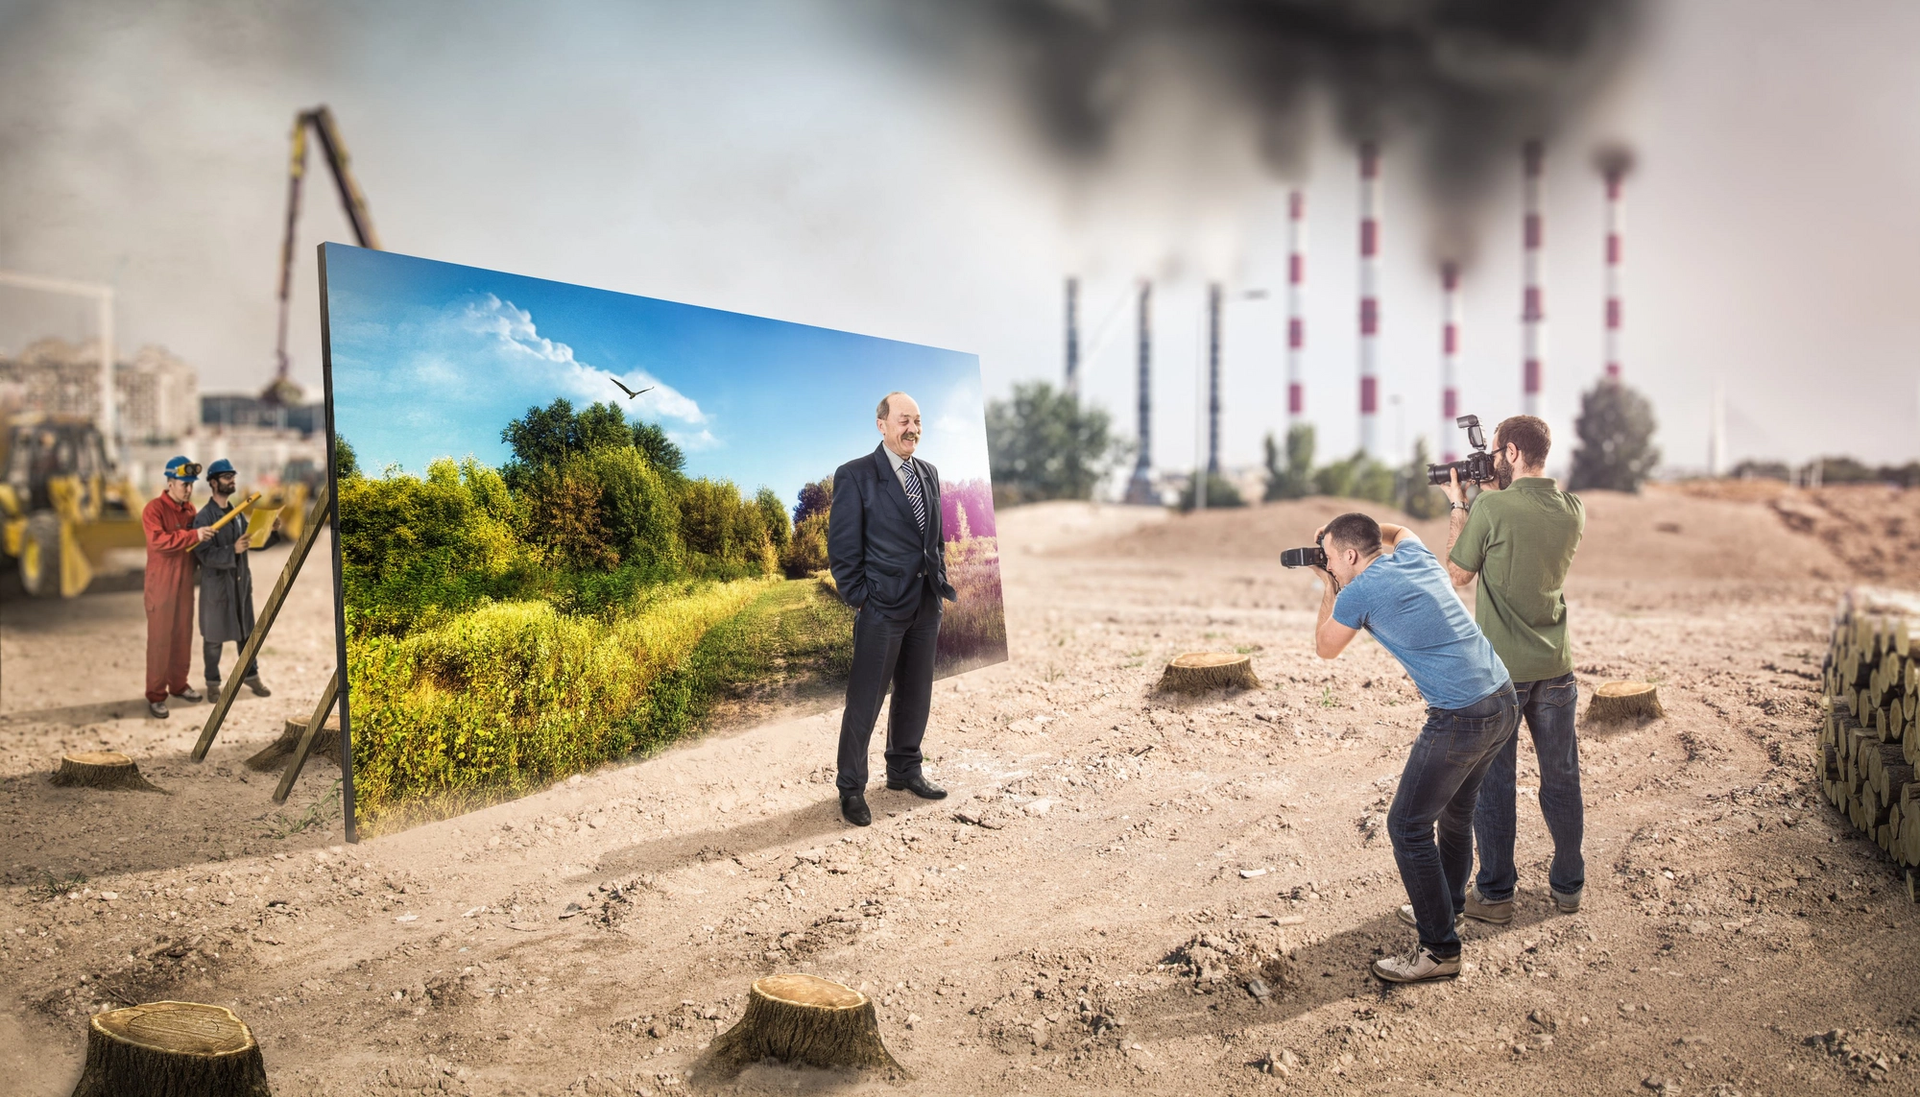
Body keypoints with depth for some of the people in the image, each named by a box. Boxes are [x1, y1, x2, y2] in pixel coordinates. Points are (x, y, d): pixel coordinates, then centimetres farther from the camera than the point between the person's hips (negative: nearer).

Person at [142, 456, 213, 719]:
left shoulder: (189, 509, 9)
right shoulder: (154, 509, -12)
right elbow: (158, 540, -27)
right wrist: (193, 536, -32)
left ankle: (179, 684, 24)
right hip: (161, 585, -6)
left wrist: (204, 538, 2)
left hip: (185, 583, 6)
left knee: (183, 636, 12)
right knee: (160, 639, -3)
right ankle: (156, 696, 2)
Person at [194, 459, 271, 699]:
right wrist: (233, 550, -34)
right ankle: (213, 682, 21)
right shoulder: (204, 517, -14)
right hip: (216, 584, -6)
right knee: (214, 637, 7)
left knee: (247, 631, 14)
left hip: (241, 581, 6)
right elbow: (205, 555, -21)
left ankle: (251, 675, 27)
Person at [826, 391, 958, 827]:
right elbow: (842, 547, -8)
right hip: (882, 609, -6)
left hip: (926, 607, 6)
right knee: (864, 700, 0)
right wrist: (859, 600, -9)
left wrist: (940, 588, 12)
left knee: (915, 694, 15)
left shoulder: (929, 474, 11)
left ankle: (904, 770, 31)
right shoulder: (855, 475, -8)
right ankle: (851, 788, 11)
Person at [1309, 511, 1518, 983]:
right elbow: (1399, 529, 38)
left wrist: (1329, 589, 19)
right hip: (1505, 699, 9)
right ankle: (1448, 903, 44)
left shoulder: (1359, 592, -10)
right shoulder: (1414, 554, 10)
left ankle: (1439, 949, 5)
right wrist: (1340, 532, 29)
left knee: (1408, 826, 1)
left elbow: (1325, 648, 9)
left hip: (1462, 718, -9)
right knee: (1456, 807, 26)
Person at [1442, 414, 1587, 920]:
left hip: (1500, 668, -4)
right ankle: (1568, 884, 27)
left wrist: (1458, 507, 4)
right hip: (1555, 665, 4)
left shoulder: (1490, 508, -17)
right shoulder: (1574, 511, -1)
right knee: (1561, 777, 15)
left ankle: (1495, 894, 13)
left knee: (1492, 781, 6)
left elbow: (1458, 575, -4)